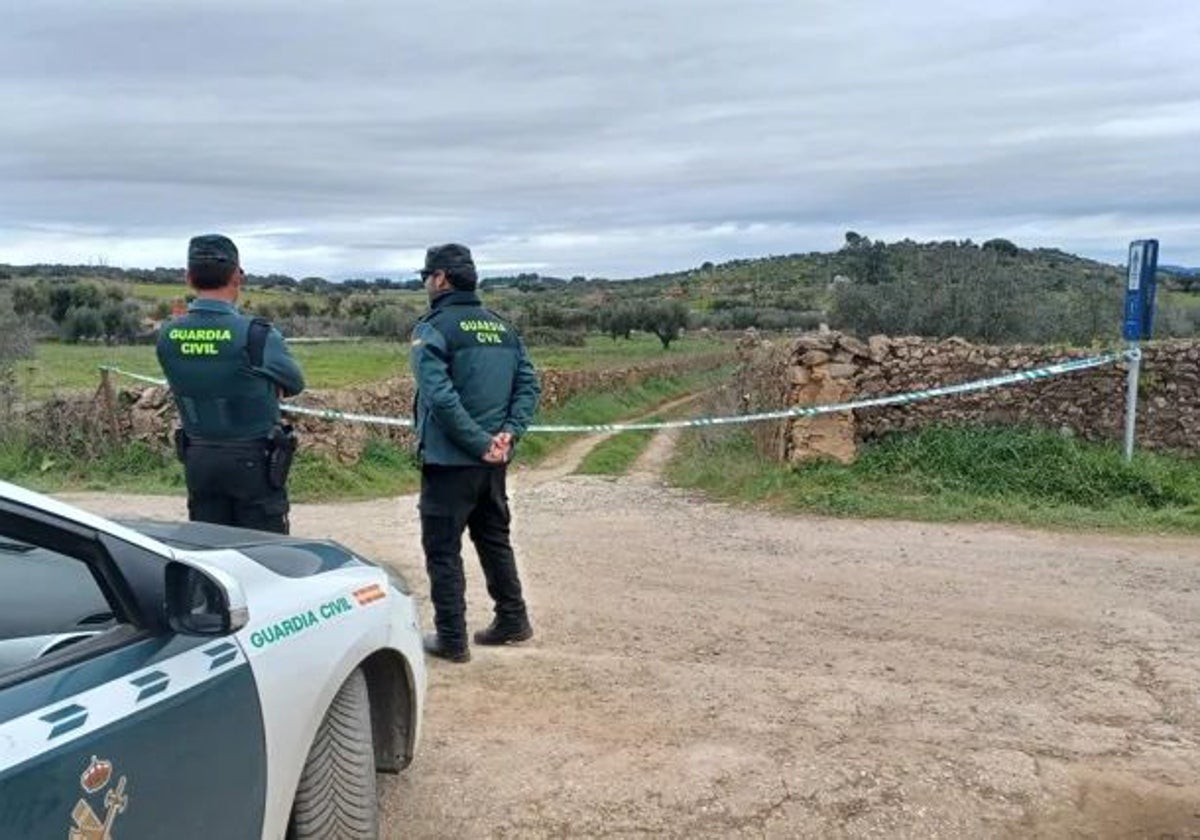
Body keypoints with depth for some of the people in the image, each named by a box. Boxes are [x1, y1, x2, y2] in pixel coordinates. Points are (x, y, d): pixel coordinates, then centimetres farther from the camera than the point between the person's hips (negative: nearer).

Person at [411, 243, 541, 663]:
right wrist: (509, 432, -6)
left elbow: (440, 396, -22)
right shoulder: (502, 326, 9)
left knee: (443, 549, 5)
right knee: (494, 538, 21)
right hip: (494, 460, 7)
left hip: (449, 458, -7)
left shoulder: (434, 328, -11)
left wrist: (479, 443, -19)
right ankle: (512, 620, 28)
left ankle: (452, 638, 9)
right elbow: (529, 384, 3)